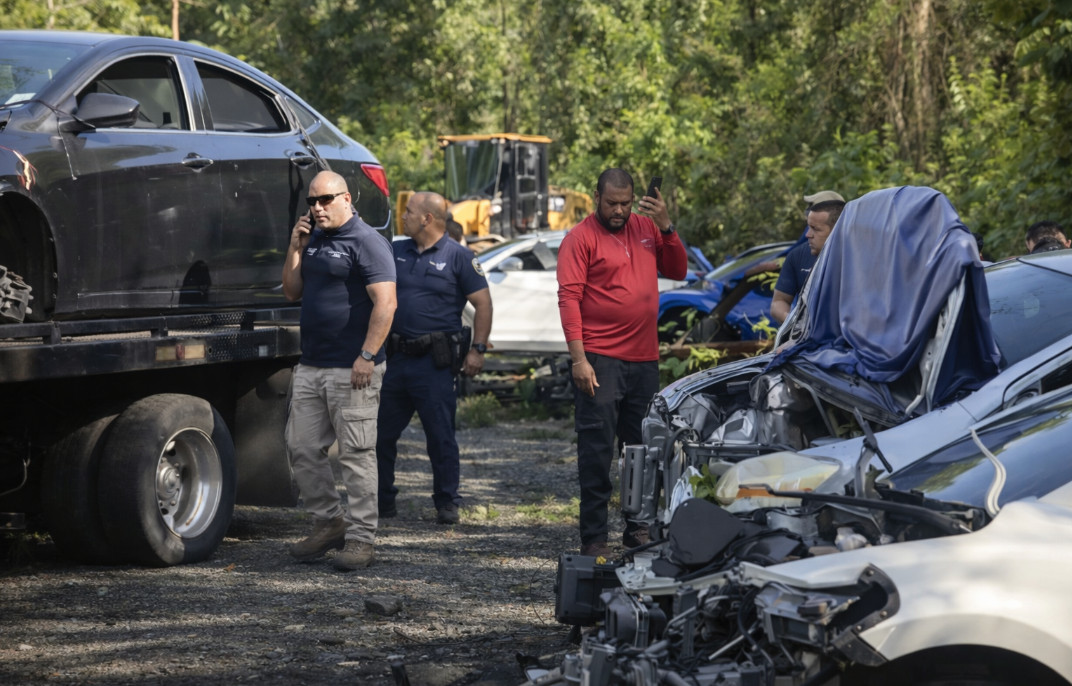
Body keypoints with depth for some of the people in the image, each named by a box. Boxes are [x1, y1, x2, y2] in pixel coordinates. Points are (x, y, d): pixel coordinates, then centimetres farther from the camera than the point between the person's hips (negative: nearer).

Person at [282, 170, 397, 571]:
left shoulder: (367, 243, -10)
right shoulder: (313, 239, 16)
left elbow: (385, 304, -16)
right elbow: (292, 293, 17)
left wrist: (367, 356, -22)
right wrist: (295, 248, 4)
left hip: (351, 371, -8)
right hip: (310, 367, 8)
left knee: (356, 455, -4)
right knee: (302, 448, 9)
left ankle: (361, 538, 0)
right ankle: (328, 523, 22)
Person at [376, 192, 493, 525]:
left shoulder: (458, 257, -2)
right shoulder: (395, 251, 12)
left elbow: (483, 304, -2)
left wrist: (478, 349, -6)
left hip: (435, 362, -5)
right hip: (396, 358, 5)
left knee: (441, 435, -2)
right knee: (381, 432, 6)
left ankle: (447, 503, 7)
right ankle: (382, 500, 16)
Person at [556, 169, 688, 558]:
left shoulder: (645, 228, 11)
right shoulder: (581, 238, -5)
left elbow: (678, 271, 13)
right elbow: (569, 298, -11)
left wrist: (665, 226, -2)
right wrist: (578, 358, -18)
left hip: (644, 358, 6)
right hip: (599, 360, -6)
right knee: (596, 449, -5)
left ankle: (637, 527, 25)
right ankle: (593, 537, -3)